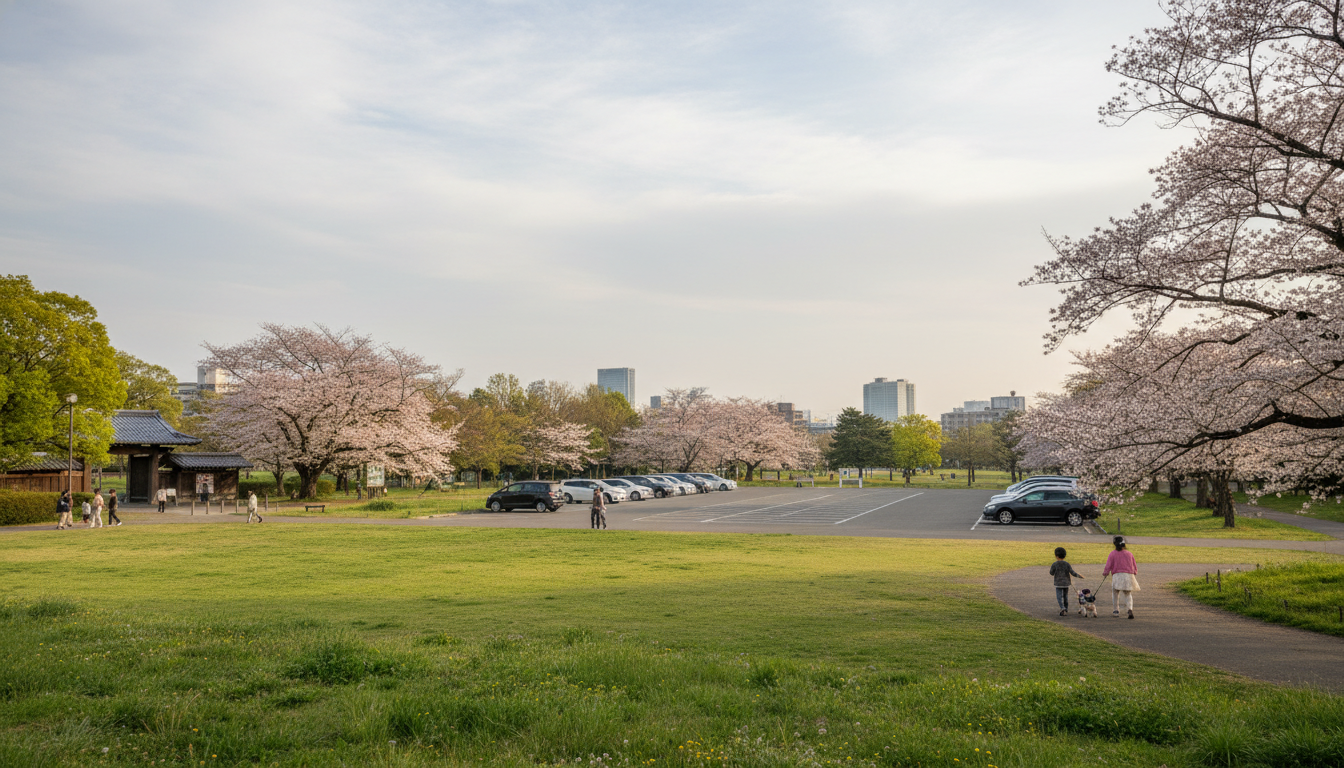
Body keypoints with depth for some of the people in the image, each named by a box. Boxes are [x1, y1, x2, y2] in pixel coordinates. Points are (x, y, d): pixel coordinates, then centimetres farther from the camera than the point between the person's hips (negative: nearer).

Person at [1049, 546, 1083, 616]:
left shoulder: (1054, 564, -11)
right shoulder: (1067, 564, -4)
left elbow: (1052, 573, 1)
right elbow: (1072, 573, -7)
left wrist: (1051, 568, 18)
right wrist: (1079, 575, 8)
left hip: (1058, 583, -4)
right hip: (1066, 583, 4)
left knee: (1059, 597, -3)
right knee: (1065, 597, 16)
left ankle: (1063, 608, -25)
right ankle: (1066, 610, 24)